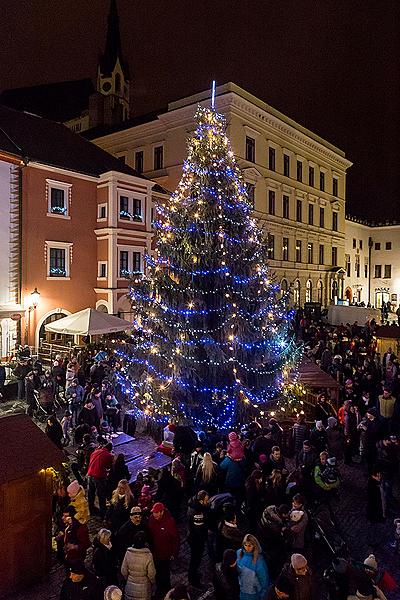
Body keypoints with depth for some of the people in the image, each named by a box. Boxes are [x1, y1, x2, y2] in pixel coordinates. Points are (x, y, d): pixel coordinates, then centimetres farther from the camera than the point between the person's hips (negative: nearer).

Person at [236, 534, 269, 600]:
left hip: (254, 591, -4)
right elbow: (235, 569, 6)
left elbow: (263, 577, -13)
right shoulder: (239, 553, -10)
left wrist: (263, 594, -7)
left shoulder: (258, 559, -23)